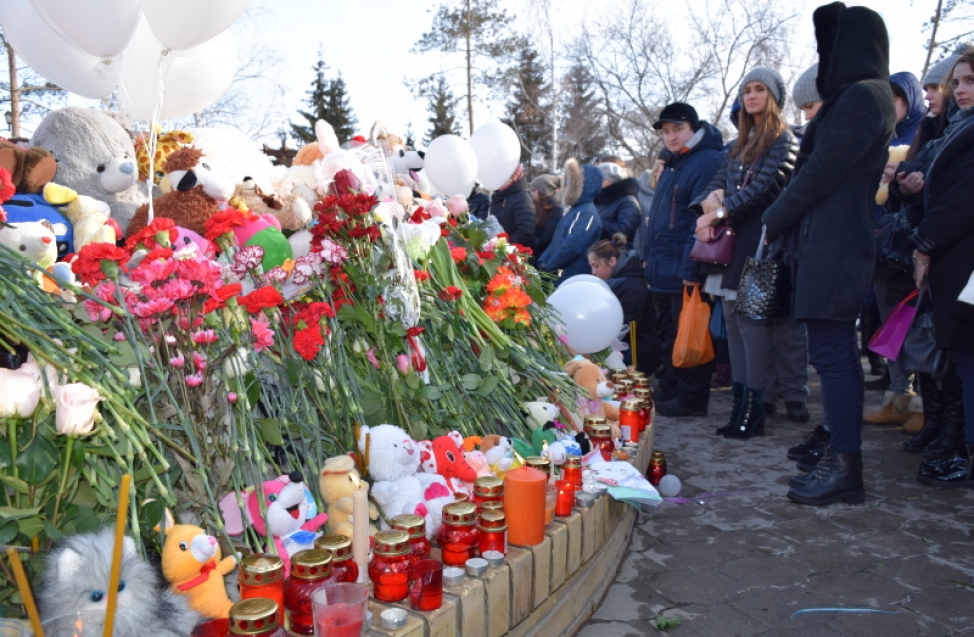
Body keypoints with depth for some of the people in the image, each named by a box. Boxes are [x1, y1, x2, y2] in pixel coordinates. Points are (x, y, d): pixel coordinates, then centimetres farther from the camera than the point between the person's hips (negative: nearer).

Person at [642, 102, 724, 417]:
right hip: (664, 272, 10)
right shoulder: (672, 164, 19)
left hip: (685, 272, -9)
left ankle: (692, 399, 8)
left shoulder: (707, 162, -11)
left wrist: (691, 268, -23)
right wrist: (650, 258, 17)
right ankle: (668, 392, 26)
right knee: (669, 335, 16)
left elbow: (703, 219, -19)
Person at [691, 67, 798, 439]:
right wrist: (707, 207, -7)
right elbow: (720, 181, 14)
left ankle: (754, 411, -4)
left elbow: (764, 187, -14)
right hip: (732, 240, 8)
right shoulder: (742, 142, 23)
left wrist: (721, 211, -14)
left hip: (759, 240, -8)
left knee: (751, 320, -10)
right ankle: (739, 405, 14)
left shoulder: (783, 140, -2)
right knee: (733, 320, 7)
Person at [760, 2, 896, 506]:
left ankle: (844, 468, -1)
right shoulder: (862, 96, 21)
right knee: (837, 354, 11)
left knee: (831, 354, -7)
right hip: (834, 246, 10)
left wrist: (773, 220, -1)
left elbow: (820, 172, -13)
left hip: (832, 249, -10)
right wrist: (785, 221, 12)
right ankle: (842, 458, 19)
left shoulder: (860, 97, -10)